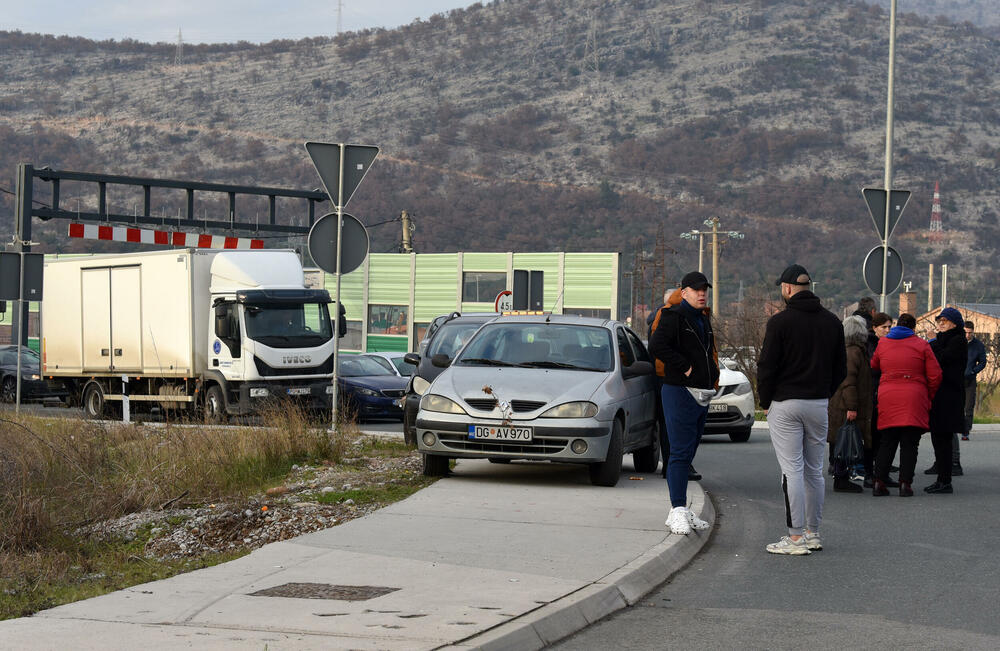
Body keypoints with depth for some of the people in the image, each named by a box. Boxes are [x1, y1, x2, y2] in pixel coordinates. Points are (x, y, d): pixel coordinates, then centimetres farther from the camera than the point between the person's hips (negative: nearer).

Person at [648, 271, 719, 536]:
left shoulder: (704, 319, 18)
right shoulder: (674, 316, -10)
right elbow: (657, 346, -23)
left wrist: (712, 378, 12)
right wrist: (684, 367, -20)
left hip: (702, 395, 9)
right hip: (680, 393, -9)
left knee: (688, 453, 12)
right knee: (680, 453, -12)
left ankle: (680, 512, 17)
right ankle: (678, 513, -14)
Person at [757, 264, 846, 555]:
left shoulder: (780, 321, -10)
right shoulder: (832, 322, 8)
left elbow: (767, 366, -10)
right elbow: (840, 368, 12)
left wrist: (765, 402, 2)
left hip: (785, 404, -5)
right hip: (819, 405, 5)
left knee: (792, 470, -5)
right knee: (814, 470, 13)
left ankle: (796, 537, -7)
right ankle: (812, 533, 18)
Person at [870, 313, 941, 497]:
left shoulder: (882, 343, 10)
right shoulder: (922, 345, 3)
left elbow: (873, 368, 20)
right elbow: (935, 375, 2)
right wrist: (930, 397, 14)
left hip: (887, 399, 2)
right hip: (914, 400, -2)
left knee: (887, 442, 9)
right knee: (909, 444, 0)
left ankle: (879, 482, 1)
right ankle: (905, 483, -6)